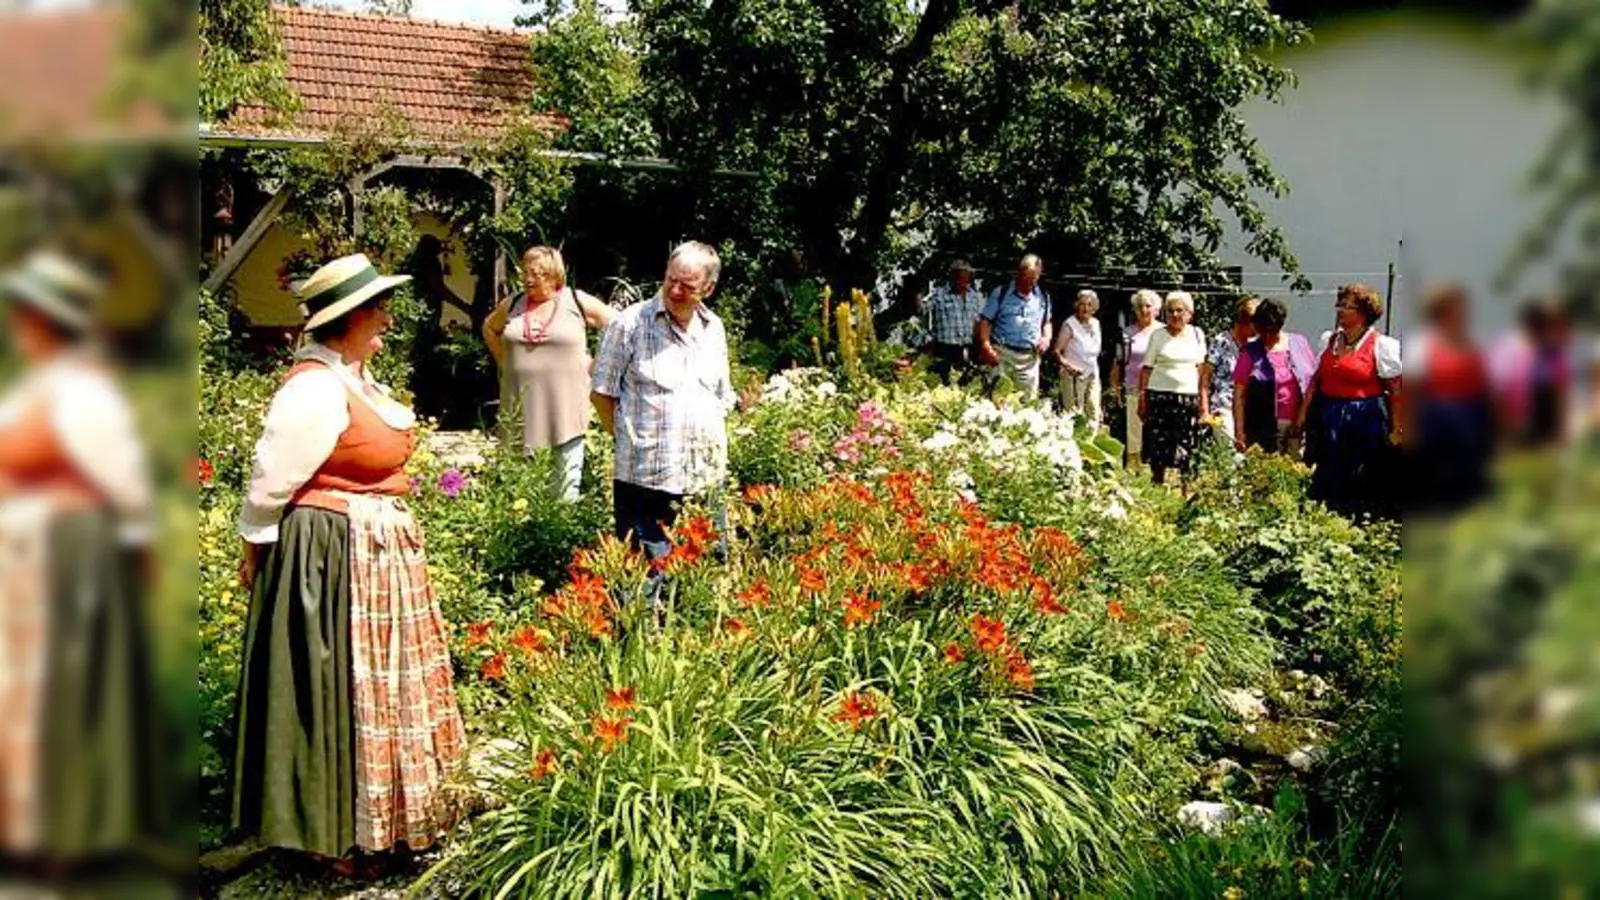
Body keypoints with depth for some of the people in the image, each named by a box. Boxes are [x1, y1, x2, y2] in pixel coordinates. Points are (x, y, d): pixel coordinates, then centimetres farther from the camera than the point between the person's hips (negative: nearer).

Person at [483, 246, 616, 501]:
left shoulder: (578, 302, -3)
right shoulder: (512, 305, 6)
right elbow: (489, 328, 25)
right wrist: (504, 361, 13)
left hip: (566, 407, -3)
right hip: (521, 407, 3)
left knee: (567, 480, 4)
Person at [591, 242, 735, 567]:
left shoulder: (714, 329, 11)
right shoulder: (630, 323, -6)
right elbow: (601, 393, -1)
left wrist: (716, 450, 12)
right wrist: (628, 438, -4)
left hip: (706, 480, 5)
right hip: (646, 479, -5)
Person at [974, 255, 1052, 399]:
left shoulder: (1043, 298, 11)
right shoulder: (1001, 293, -2)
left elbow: (1046, 322, 25)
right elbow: (985, 321, -3)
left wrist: (1046, 338, 4)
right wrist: (986, 346, -16)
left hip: (1030, 357, 4)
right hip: (1001, 354, -4)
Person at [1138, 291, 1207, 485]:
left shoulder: (1197, 334, 10)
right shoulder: (1158, 335, 4)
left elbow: (1201, 368, 12)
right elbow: (1147, 368, 3)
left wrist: (1203, 399, 8)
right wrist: (1142, 397, -3)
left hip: (1189, 397, 2)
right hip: (1160, 395, -1)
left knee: (1185, 445, 0)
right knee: (1158, 443, -2)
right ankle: (1158, 482, 7)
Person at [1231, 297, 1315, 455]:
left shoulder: (1299, 343, 8)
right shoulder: (1252, 353, 2)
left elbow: (1314, 382, 13)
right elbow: (1239, 395, -1)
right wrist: (1239, 433, -7)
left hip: (1297, 427, 2)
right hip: (1265, 428, -2)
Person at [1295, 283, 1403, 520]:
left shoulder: (1381, 345, -5)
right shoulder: (1329, 340, 11)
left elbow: (1396, 391, -7)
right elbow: (1315, 380, 16)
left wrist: (1396, 430, -11)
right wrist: (1303, 412, 9)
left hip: (1365, 420, -5)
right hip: (1328, 419, 5)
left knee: (1364, 489, 0)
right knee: (1326, 485, 8)